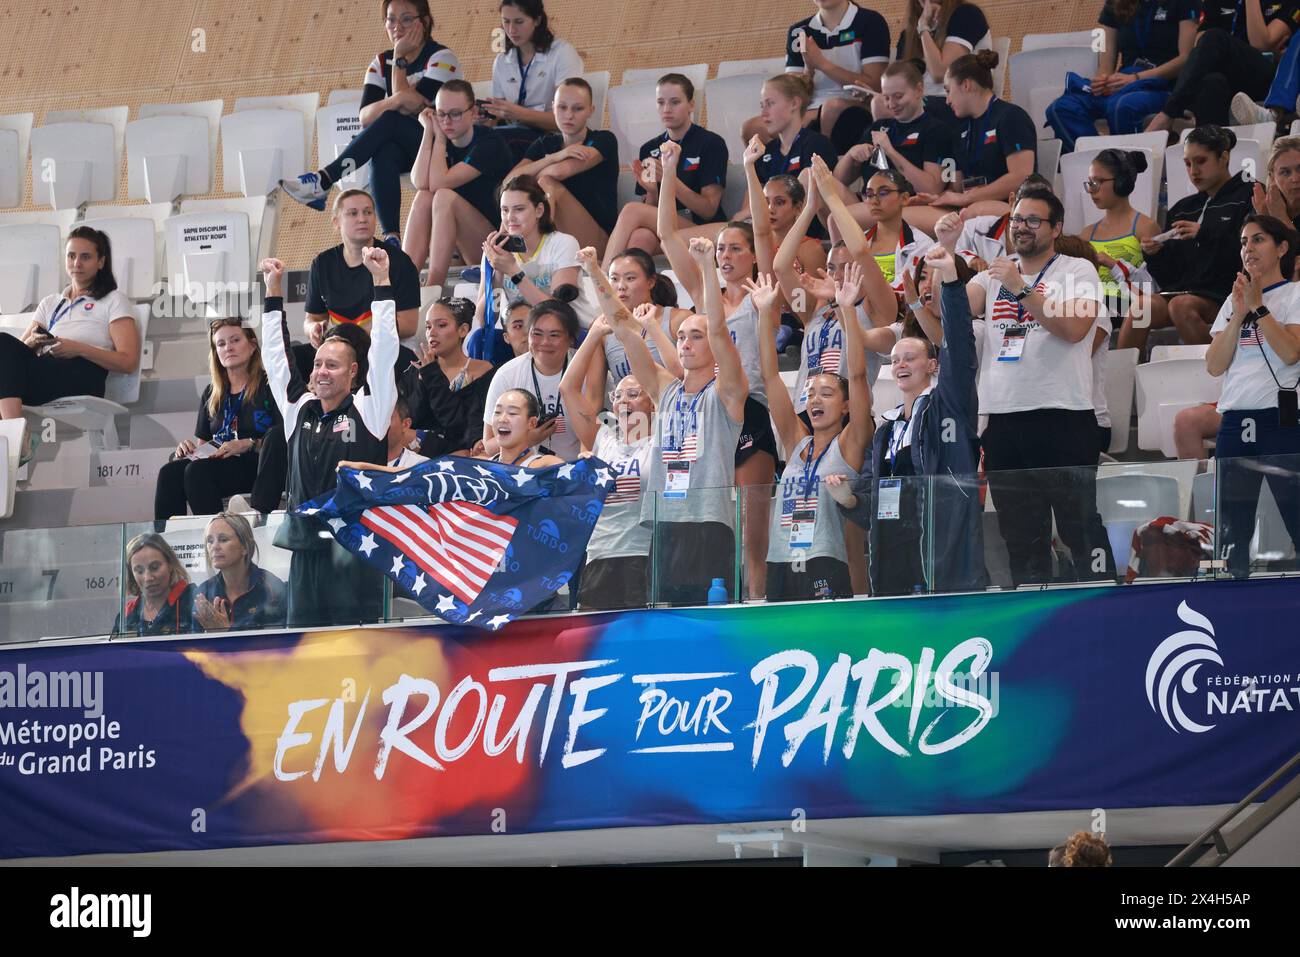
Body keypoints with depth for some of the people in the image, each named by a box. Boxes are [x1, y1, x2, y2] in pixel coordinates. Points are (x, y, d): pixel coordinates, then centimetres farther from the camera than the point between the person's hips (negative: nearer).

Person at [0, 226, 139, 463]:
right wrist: (32, 342, -2)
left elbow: (129, 362, 5)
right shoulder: (50, 303, 34)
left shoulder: (113, 301, 19)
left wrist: (78, 348, -7)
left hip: (82, 378, -5)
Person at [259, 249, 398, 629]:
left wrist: (381, 280, -9)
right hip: (306, 550, 5)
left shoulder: (367, 409, 1)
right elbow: (277, 356, 18)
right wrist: (274, 291, 17)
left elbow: (383, 350, -5)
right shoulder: (299, 409, 14)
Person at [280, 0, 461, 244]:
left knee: (389, 121, -32)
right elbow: (365, 117, -6)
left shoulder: (442, 58, -5)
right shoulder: (382, 63, 10)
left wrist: (400, 58, -11)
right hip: (400, 148, 4)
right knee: (383, 154, -35)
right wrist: (395, 101, -27)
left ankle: (324, 180, -38)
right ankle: (390, 237, -48)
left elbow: (410, 107, -17)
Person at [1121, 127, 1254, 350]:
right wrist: (1154, 255, 1)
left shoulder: (1246, 198, 6)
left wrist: (1205, 234, -15)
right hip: (1182, 288, 5)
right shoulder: (1183, 208, 24)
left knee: (1181, 306, -35)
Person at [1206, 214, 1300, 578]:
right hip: (1235, 422, 5)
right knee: (1232, 529, 3)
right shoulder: (1233, 300, 18)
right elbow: (1215, 365, 8)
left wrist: (1258, 307, -11)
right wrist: (1238, 315, -2)